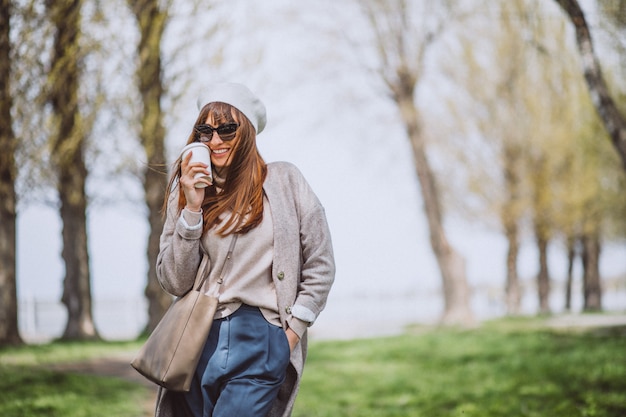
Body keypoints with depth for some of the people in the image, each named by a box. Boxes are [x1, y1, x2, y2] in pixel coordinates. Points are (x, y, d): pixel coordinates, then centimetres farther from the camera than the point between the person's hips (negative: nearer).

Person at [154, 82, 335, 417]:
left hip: (259, 343, -3)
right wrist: (192, 208, -8)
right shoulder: (188, 191, 7)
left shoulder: (283, 180, 3)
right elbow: (174, 283, -1)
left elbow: (319, 266, 4)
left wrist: (291, 335, -2)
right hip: (199, 341, 3)